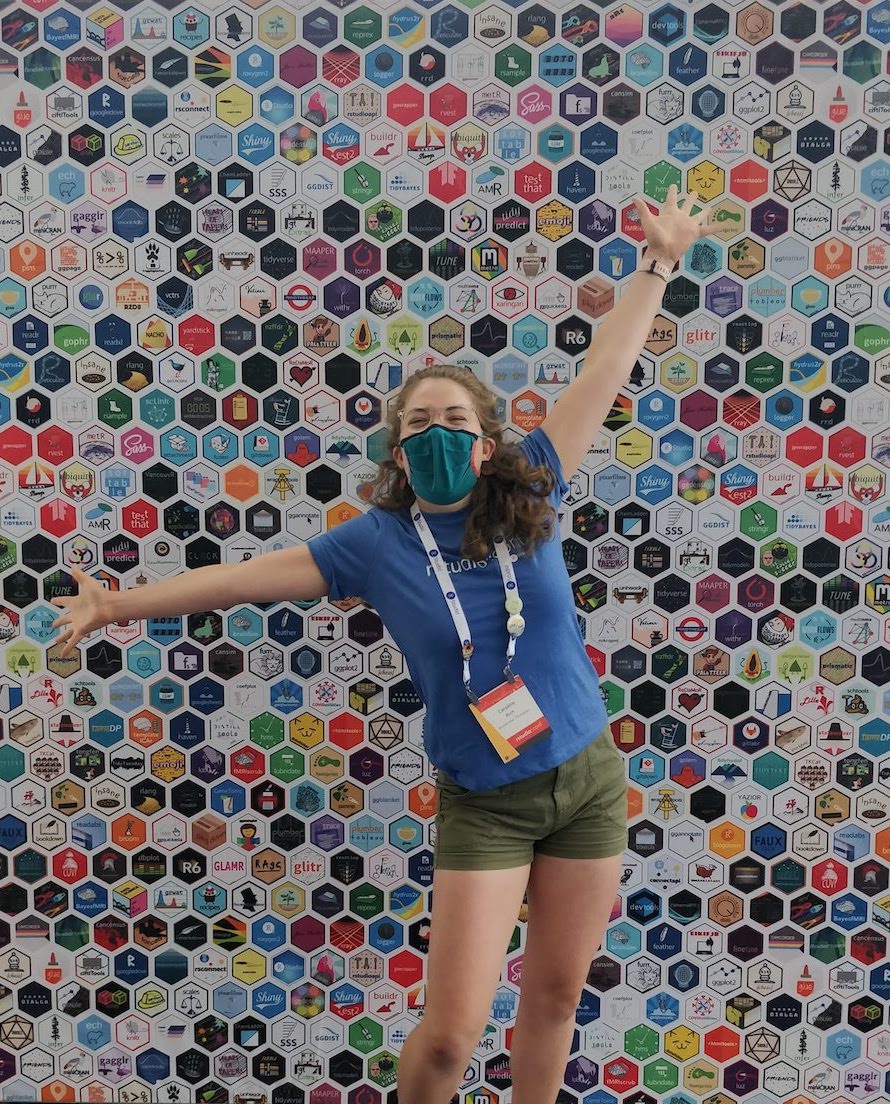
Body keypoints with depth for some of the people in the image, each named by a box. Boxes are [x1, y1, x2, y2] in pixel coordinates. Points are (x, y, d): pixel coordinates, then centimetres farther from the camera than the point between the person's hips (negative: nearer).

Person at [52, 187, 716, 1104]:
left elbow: (604, 371, 0)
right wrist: (119, 606, 3)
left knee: (555, 995, 16)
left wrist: (657, 262, 2)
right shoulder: (377, 543, -7)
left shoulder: (526, 495, -5)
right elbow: (244, 578, -1)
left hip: (588, 781, 2)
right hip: (483, 804, -2)